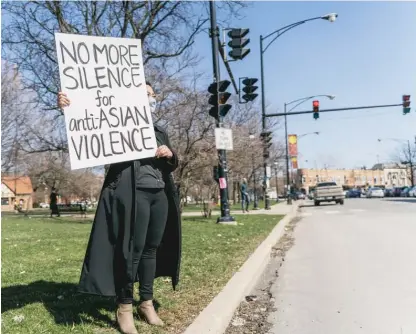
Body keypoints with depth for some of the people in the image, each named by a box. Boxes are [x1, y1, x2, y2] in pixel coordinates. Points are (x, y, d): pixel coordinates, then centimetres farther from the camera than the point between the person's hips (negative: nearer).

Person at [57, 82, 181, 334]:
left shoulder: (160, 132, 22)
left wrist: (170, 154, 0)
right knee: (133, 249, -6)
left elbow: (173, 164, 23)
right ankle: (125, 307, 8)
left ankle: (147, 303, 20)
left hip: (160, 194, 6)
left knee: (151, 248, 9)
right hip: (133, 194, -6)